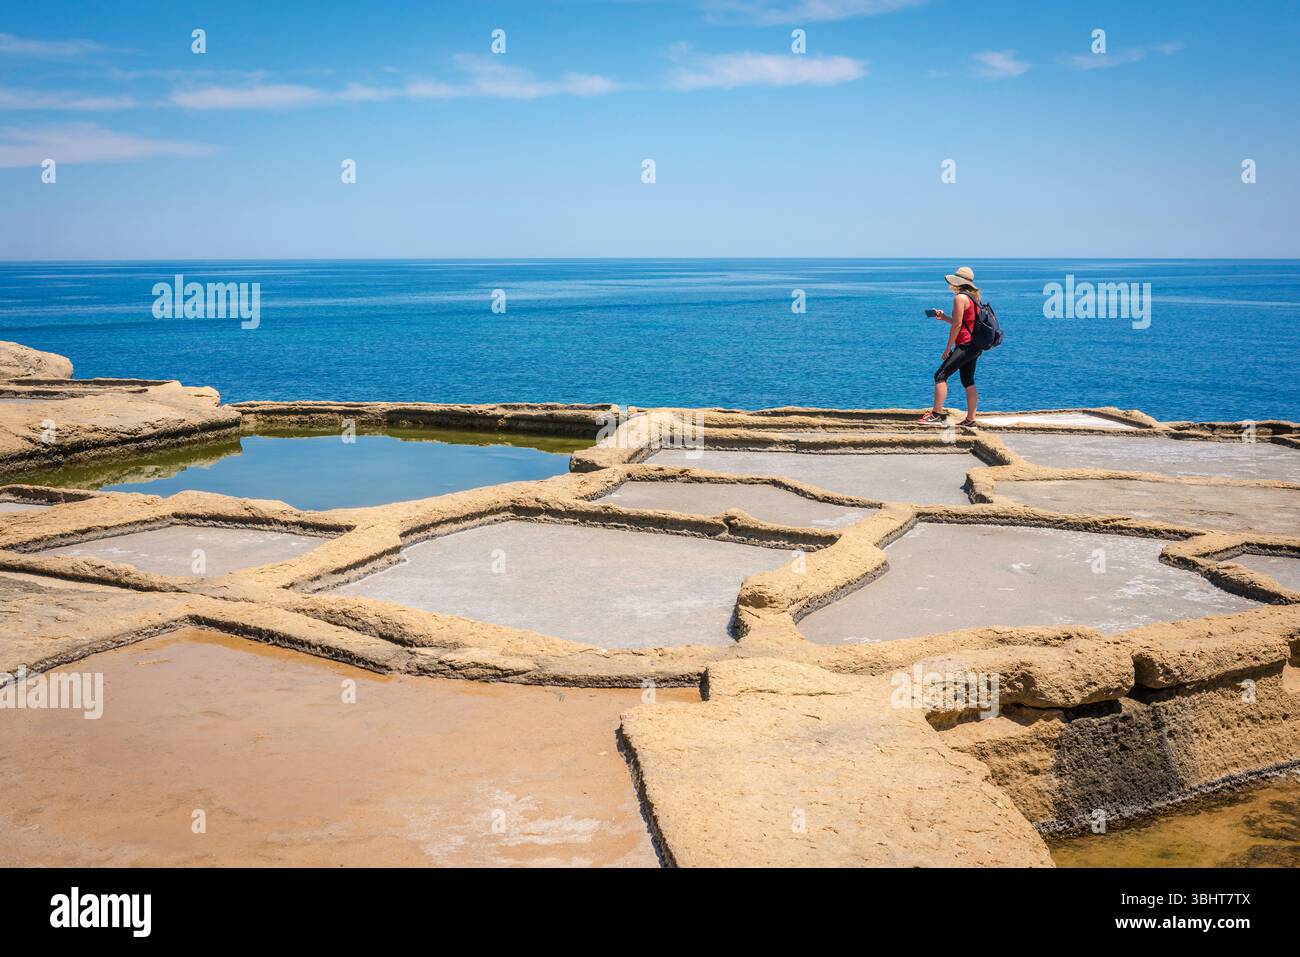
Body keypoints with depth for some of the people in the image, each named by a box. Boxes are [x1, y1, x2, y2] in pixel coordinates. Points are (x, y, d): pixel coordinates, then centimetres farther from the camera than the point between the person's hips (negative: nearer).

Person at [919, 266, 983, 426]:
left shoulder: (960, 298, -13)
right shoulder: (973, 297, 17)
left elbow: (957, 325, -16)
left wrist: (948, 347, -11)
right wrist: (943, 317, 18)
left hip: (966, 345, -10)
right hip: (975, 346, 10)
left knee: (940, 375, -10)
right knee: (968, 381, 13)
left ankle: (937, 414, -12)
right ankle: (970, 419, 13)